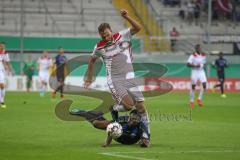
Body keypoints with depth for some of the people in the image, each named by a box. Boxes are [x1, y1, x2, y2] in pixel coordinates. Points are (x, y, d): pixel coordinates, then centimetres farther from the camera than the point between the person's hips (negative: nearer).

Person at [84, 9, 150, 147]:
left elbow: (138, 28, -8)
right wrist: (89, 77, 26)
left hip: (129, 78, 2)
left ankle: (145, 137, 4)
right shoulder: (99, 47, 2)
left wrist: (126, 17, -21)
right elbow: (92, 60, 20)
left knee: (141, 106, -5)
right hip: (114, 80, -2)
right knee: (129, 104, -22)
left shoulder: (121, 36, 1)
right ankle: (115, 110, 12)